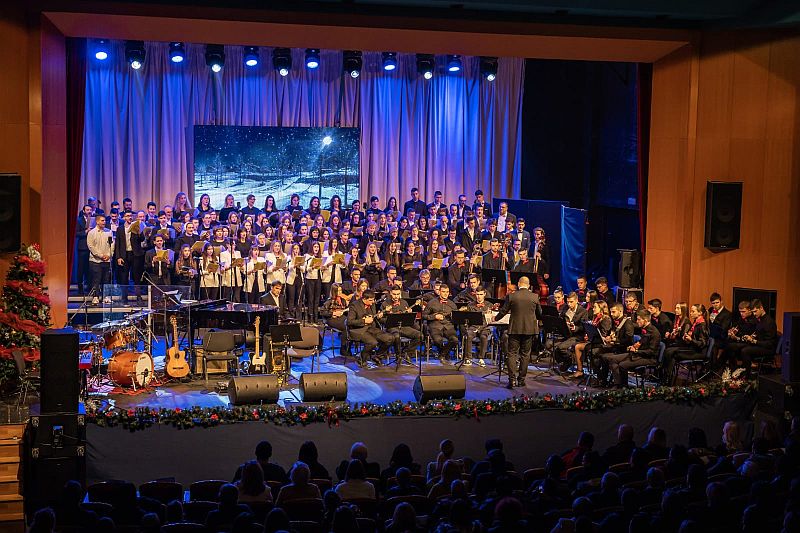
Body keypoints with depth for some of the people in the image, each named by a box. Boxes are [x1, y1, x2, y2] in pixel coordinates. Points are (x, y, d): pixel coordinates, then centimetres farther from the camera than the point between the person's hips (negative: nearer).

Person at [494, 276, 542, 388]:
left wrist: (496, 318, 22)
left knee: (512, 354, 3)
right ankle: (521, 380, 13)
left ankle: (512, 379, -8)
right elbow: (539, 314, 10)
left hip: (515, 329, -1)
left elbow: (503, 311, 2)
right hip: (529, 329, 2)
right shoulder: (535, 297, -2)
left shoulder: (511, 296, -6)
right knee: (525, 355, 10)